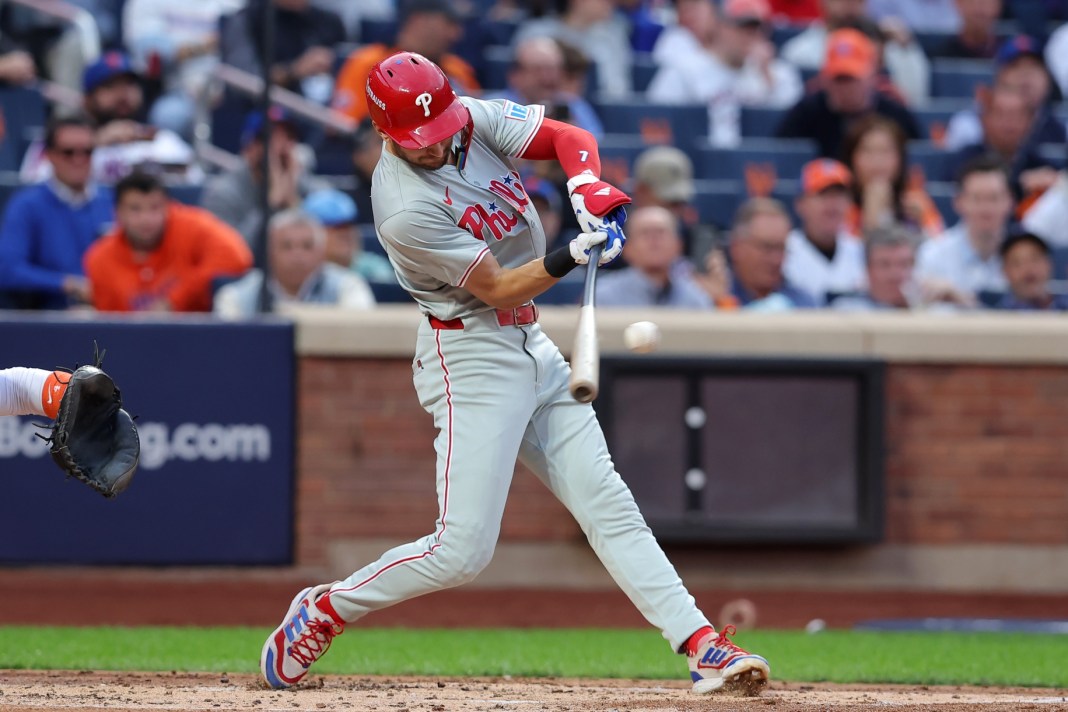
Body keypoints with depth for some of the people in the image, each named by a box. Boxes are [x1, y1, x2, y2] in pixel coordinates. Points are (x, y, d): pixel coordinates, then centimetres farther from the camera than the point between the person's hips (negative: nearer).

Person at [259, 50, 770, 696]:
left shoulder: (473, 118, -4)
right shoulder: (406, 211, -23)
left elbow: (569, 137, -2)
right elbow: (497, 288, -20)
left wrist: (587, 183, -23)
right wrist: (571, 257, -33)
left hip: (533, 350, 8)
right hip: (470, 357, -8)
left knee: (608, 505, 3)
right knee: (463, 551, -10)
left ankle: (703, 646, 0)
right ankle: (324, 610, 8)